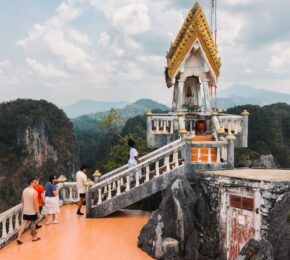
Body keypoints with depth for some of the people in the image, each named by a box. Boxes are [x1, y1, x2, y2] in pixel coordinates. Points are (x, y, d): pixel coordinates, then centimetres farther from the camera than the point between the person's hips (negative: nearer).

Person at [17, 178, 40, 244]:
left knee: (24, 223, 9)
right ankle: (34, 237, 24)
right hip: (32, 211, -6)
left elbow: (23, 201, 11)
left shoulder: (24, 190, 2)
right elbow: (36, 203, -21)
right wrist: (37, 211, -13)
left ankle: (19, 237, 0)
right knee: (33, 223, 11)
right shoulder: (34, 191, -21)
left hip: (25, 211, 6)